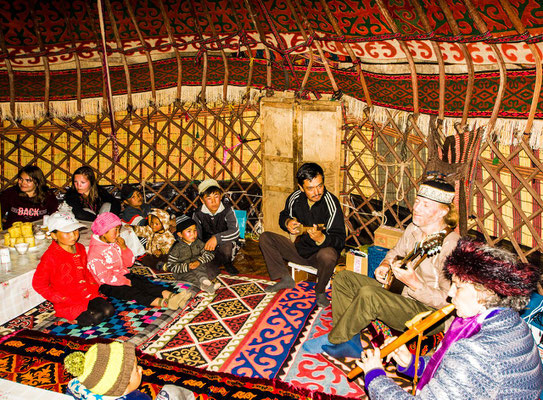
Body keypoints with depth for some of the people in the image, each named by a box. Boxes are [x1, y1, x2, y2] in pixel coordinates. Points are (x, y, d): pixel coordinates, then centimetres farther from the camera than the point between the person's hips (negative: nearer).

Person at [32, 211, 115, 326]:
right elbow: (38, 284, -11)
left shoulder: (80, 248, 8)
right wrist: (63, 299, -15)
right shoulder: (50, 257, -15)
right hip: (68, 303, -7)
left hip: (88, 295, 7)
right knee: (95, 318, -22)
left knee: (108, 310, -11)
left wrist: (94, 286, 5)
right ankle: (73, 317, 3)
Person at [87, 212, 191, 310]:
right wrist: (126, 282, -19)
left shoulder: (115, 243, 9)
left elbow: (129, 263, 11)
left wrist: (124, 247, -6)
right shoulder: (95, 251, -14)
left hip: (123, 275, 7)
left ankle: (171, 296, -44)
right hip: (108, 285, -7)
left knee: (143, 282, -21)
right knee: (130, 291, -31)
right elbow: (104, 276, -19)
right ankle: (164, 303, -56)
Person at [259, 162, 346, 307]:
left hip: (321, 252, -5)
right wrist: (287, 222, -10)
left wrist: (321, 238, -43)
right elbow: (284, 215, 15)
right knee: (265, 238, -4)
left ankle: (320, 291, -9)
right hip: (300, 250, 5)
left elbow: (340, 240, -22)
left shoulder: (331, 203, -22)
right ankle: (285, 279, 1)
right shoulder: (295, 198, -7)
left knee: (327, 255, -40)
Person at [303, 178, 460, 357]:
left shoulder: (450, 245, -24)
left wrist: (414, 282, -36)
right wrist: (385, 264, 0)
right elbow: (396, 252, 21)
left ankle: (332, 340, -9)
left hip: (430, 316, -9)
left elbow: (447, 300, -24)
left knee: (368, 295, -33)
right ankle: (350, 342, 0)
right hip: (402, 295, 9)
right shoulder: (414, 229, 1)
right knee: (343, 278, 3)